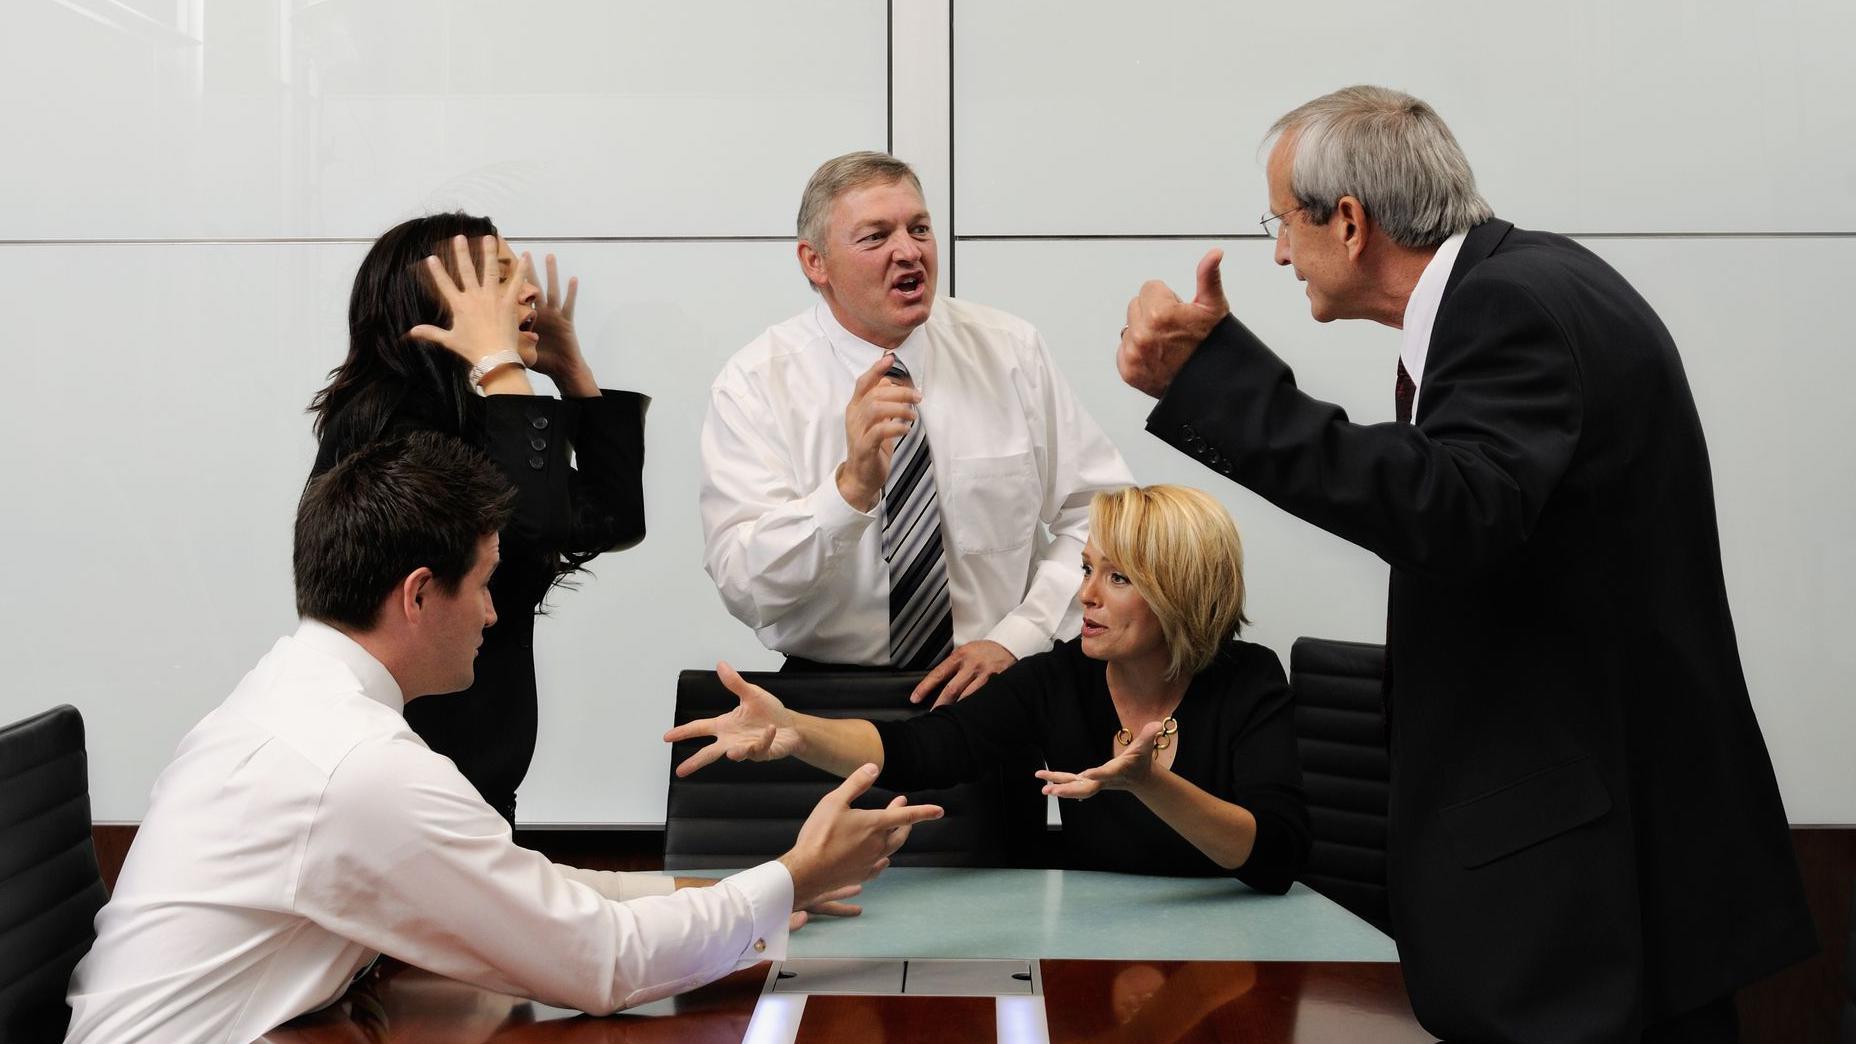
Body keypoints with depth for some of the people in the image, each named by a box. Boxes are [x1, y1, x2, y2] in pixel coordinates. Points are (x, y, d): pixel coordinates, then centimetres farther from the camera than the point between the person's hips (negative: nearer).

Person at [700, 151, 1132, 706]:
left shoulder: (1012, 351, 3)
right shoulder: (754, 383, -5)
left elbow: (1098, 512, 5)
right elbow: (746, 590, -14)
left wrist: (1016, 638, -9)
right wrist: (852, 487, -30)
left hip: (997, 679, 1)